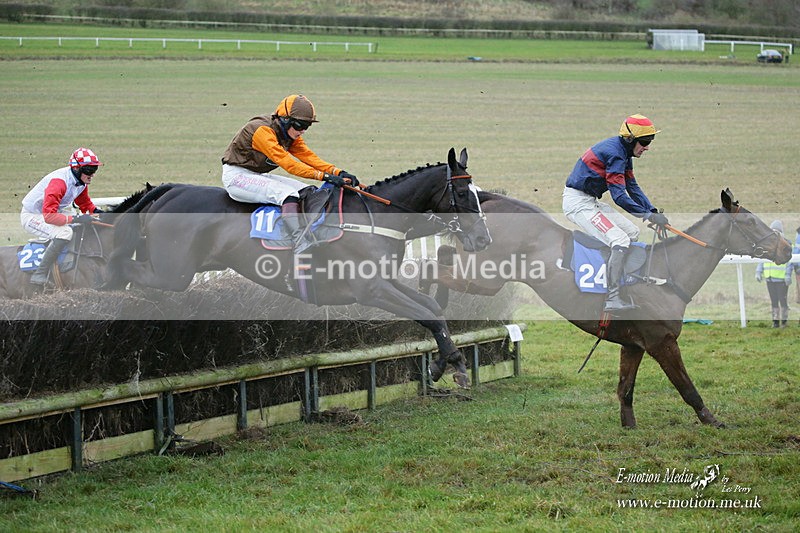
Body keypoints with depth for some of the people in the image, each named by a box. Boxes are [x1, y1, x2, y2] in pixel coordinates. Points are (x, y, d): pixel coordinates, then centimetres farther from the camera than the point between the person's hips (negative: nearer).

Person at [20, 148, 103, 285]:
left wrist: (97, 212, -7)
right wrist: (76, 219, -39)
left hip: (52, 213, 10)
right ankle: (39, 275, -30)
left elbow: (85, 204, 14)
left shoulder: (81, 181, -3)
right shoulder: (60, 181, -32)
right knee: (64, 232, -34)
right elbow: (49, 215, -38)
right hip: (32, 216, -10)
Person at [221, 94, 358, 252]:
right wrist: (324, 176, -40)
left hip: (258, 176, 9)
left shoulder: (291, 135, 2)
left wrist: (338, 173, -25)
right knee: (287, 193, -28)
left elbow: (309, 157, -8)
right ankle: (301, 246, -36)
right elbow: (287, 162, -34)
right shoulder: (262, 131, -26)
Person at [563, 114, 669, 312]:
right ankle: (612, 299, -17)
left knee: (632, 232, 14)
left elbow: (633, 187, 12)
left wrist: (653, 212, -1)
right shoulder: (615, 153, -21)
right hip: (578, 203, -11)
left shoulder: (624, 152, 11)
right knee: (621, 242, -19)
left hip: (590, 201, 11)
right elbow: (619, 196, -27)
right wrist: (648, 215, -26)